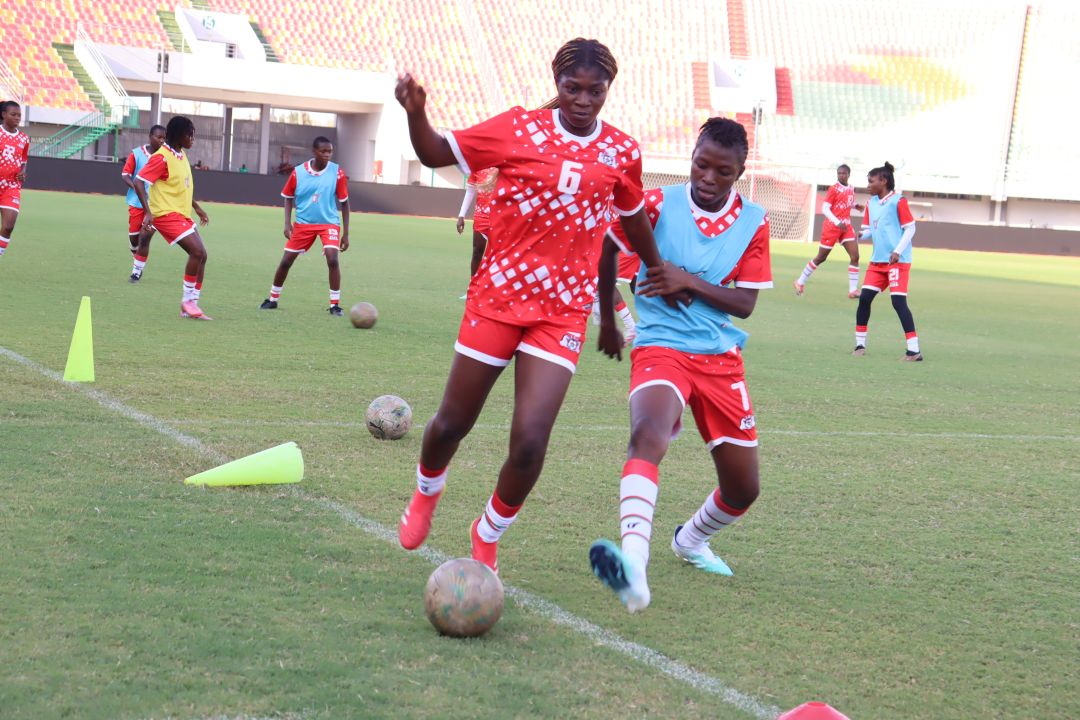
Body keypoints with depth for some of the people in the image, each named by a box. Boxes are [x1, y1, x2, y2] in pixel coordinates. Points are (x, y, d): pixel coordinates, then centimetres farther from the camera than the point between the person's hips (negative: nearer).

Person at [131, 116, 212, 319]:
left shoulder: (182, 155, 13)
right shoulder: (162, 157, -14)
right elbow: (138, 182, -19)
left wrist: (197, 208, 27)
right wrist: (148, 212, -28)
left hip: (183, 214, 9)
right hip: (167, 213, -9)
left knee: (200, 255, 5)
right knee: (197, 251, -20)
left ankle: (191, 304, 10)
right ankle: (187, 300, -10)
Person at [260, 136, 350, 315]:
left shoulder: (337, 173, -9)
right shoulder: (298, 172, -7)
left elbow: (344, 203, -1)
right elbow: (288, 197, 7)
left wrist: (345, 233, -3)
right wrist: (287, 223, -5)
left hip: (328, 223, -2)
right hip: (303, 223, 2)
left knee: (332, 259, -22)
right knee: (286, 261, 3)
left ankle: (335, 304, -11)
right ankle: (273, 299, 24)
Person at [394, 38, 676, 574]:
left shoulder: (622, 152, 2)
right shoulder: (520, 128, -4)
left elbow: (632, 216, 19)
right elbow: (436, 153, -1)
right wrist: (415, 113, -21)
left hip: (563, 313, 1)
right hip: (497, 295, -1)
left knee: (530, 441, -12)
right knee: (452, 424, 10)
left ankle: (488, 535, 15)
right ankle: (426, 494, 45)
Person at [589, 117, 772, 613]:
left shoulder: (753, 223, 2)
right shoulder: (658, 205, -5)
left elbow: (744, 303, -2)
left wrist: (688, 282, -14)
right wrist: (607, 316, 2)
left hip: (721, 358, 4)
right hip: (661, 348, -4)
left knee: (742, 489, 8)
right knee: (648, 435, -35)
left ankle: (691, 539, 42)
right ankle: (634, 565, -53)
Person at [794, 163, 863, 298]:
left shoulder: (851, 189, 7)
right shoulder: (833, 189, -11)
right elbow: (825, 209, -15)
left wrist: (855, 206, 3)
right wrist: (838, 223, -26)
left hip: (846, 226, 5)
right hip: (832, 226, -5)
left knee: (855, 256, -9)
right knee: (821, 257, 3)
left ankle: (853, 290, -7)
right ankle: (800, 281, 21)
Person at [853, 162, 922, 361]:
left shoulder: (898, 201, -10)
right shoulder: (871, 203, 11)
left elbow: (910, 229, -10)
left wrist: (898, 251, -18)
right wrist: (859, 235, -6)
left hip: (898, 261, -7)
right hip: (877, 261, 7)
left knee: (899, 301, -13)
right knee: (864, 298, 2)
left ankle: (914, 350, -10)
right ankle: (860, 344, 14)